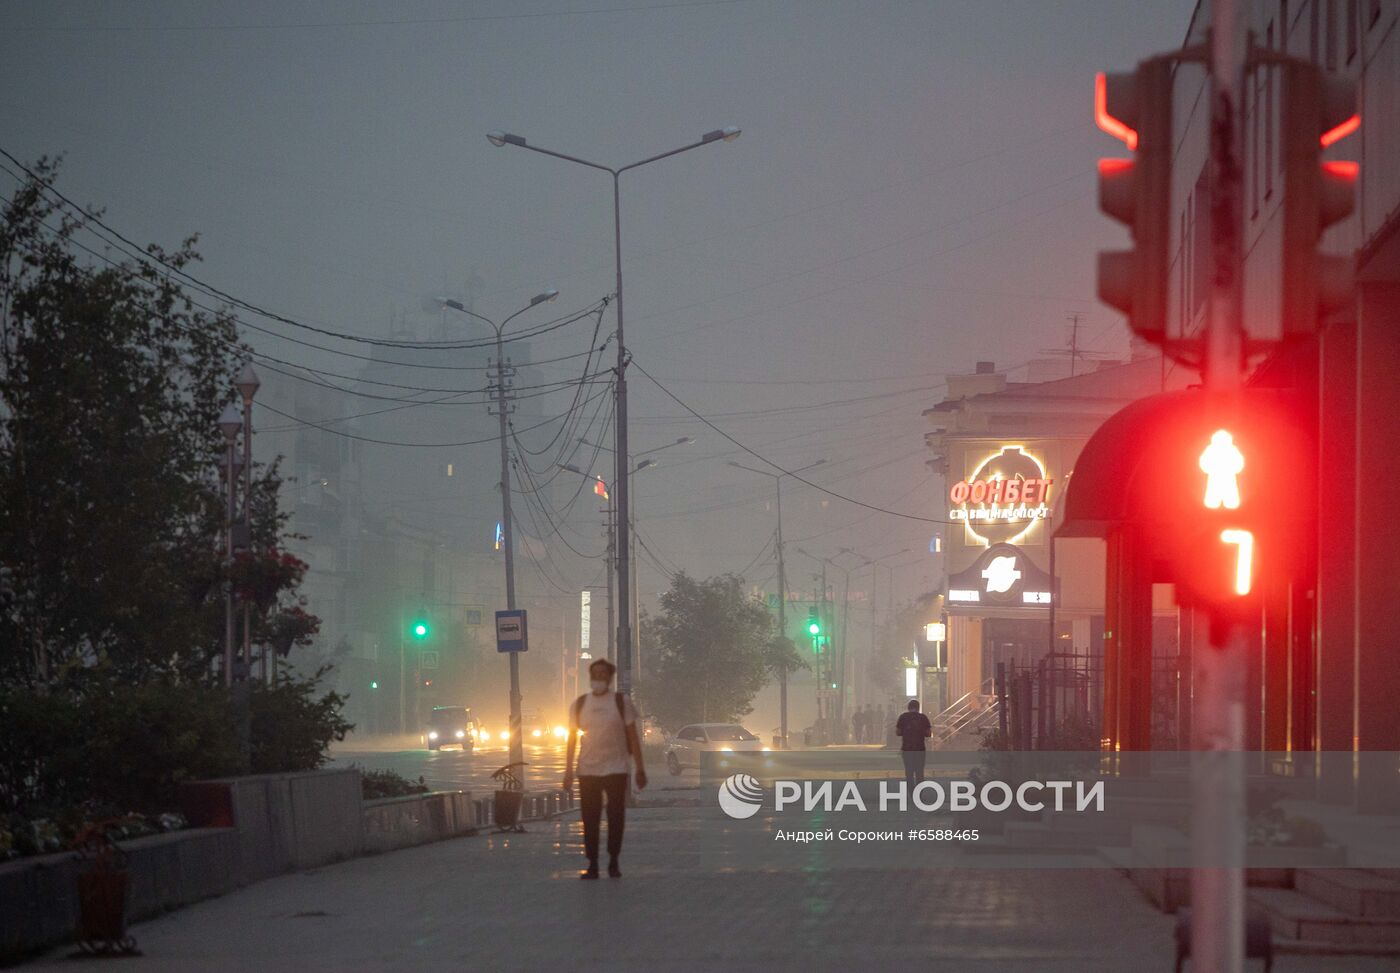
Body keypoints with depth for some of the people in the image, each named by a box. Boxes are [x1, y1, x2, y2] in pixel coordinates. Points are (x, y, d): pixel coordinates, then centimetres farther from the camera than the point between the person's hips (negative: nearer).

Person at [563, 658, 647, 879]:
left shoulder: (621, 702, 2)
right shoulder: (579, 704, 7)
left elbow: (633, 737, 2)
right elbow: (572, 739, 10)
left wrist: (640, 768, -2)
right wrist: (568, 770, 5)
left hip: (615, 770, -2)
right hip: (587, 770, 2)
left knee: (616, 817, 0)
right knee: (590, 820, 1)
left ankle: (613, 862, 12)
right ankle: (592, 865, 6)